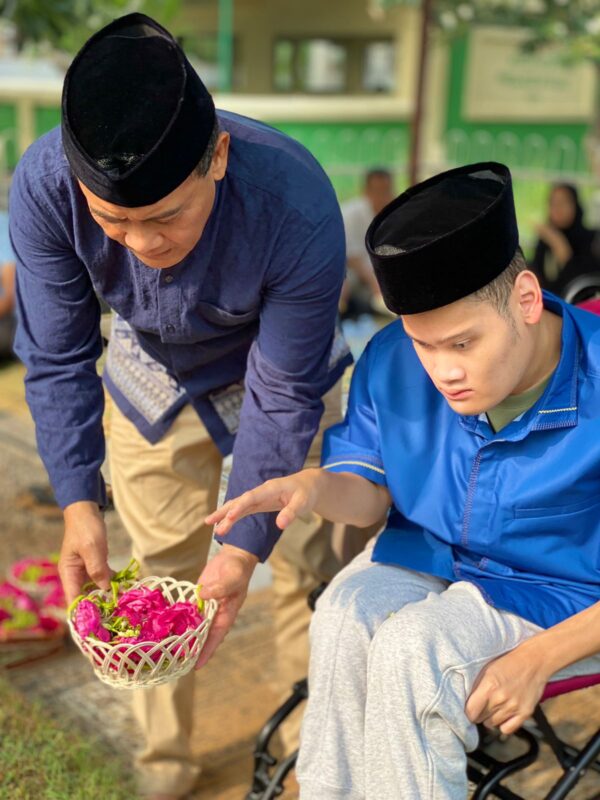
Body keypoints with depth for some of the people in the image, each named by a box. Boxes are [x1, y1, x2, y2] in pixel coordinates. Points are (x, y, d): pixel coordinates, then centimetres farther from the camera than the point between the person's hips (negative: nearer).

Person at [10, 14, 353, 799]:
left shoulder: (299, 209, -38)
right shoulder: (44, 185, -32)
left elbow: (283, 394, -27)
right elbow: (58, 359, -20)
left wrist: (243, 548, -28)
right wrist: (80, 506, -27)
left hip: (282, 372, -1)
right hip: (153, 381, 2)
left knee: (308, 568, 2)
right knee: (154, 573, 6)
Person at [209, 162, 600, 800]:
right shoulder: (392, 363, -12)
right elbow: (374, 490, 1)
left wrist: (540, 657, -21)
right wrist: (320, 486, -23)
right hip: (424, 554, 4)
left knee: (409, 649, -28)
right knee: (344, 616, -25)